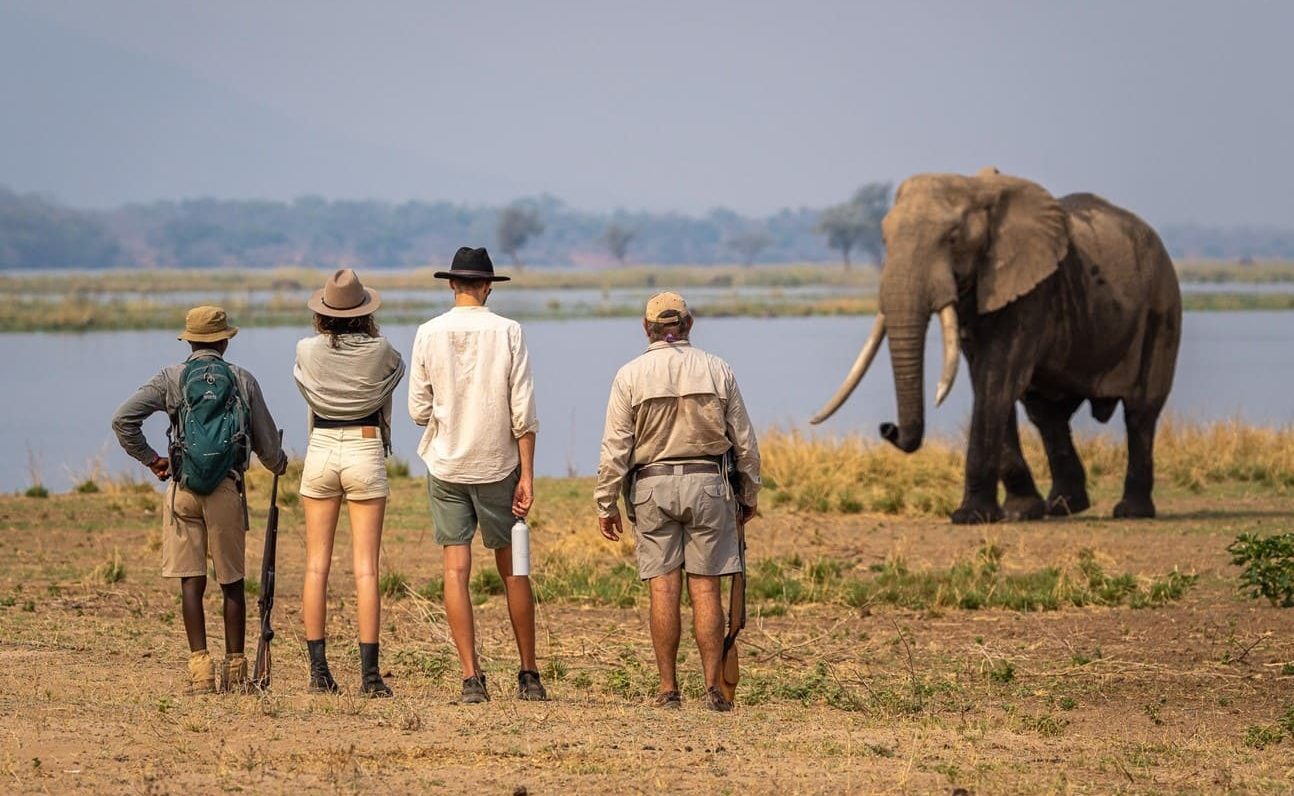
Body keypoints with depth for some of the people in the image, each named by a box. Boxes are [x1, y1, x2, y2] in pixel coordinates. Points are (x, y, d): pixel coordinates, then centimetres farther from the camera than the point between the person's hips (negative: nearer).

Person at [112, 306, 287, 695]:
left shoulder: (172, 378, 3)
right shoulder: (242, 380, 5)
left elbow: (123, 420, -4)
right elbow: (267, 442, 10)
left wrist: (150, 459, 9)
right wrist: (278, 462, 32)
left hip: (183, 488, 0)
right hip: (227, 488, 0)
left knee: (191, 581, 1)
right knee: (232, 582, 9)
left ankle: (200, 669, -6)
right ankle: (235, 671, 13)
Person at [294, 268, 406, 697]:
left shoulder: (307, 351, -5)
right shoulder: (380, 352, -8)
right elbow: (397, 368, 16)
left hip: (320, 452, 1)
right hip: (366, 452, -1)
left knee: (317, 565, 7)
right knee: (366, 568, -2)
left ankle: (319, 672, 5)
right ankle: (369, 673, -7)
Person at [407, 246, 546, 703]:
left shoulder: (429, 334, -3)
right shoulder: (508, 332, -5)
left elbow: (418, 411, 0)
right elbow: (523, 413, -7)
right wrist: (526, 476, -3)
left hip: (445, 465, 0)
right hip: (497, 465, 0)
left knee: (456, 570, 0)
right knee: (512, 569, 10)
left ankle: (471, 678, -6)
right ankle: (529, 675, 15)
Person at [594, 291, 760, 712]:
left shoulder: (631, 375, -1)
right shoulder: (717, 370, 4)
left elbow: (615, 448, -3)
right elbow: (744, 441, 8)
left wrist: (606, 504, 4)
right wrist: (749, 495, 18)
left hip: (652, 484, -1)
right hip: (708, 483, 1)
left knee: (663, 588, 1)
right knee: (705, 587, 1)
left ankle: (668, 689, 1)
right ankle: (713, 687, -3)